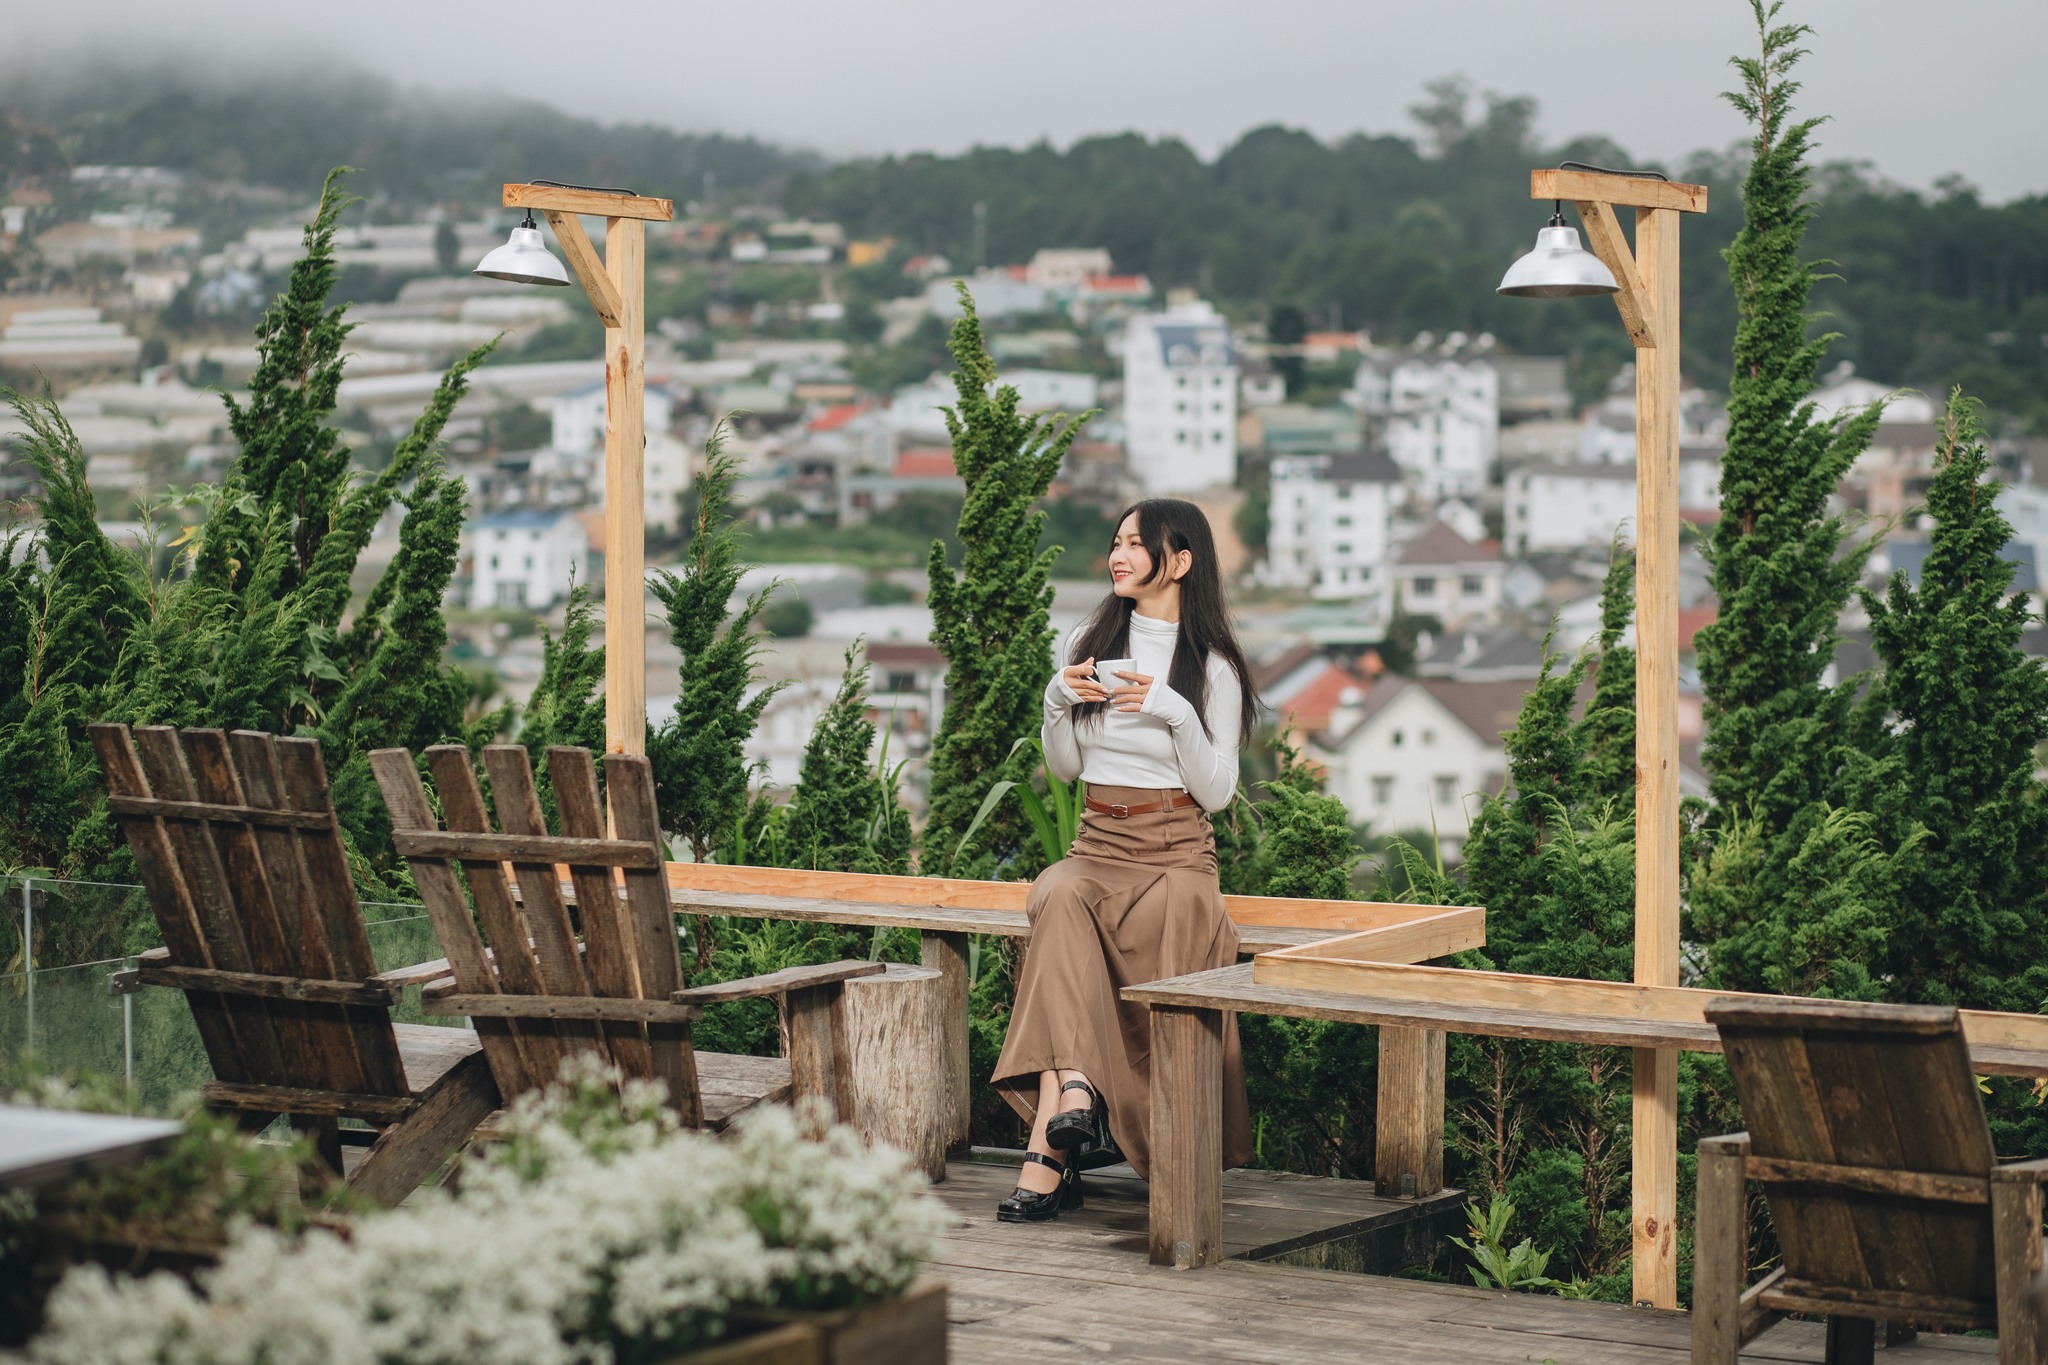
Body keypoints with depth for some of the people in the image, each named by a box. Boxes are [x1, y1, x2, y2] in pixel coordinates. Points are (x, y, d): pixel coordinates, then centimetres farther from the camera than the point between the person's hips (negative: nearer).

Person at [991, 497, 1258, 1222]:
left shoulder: (1213, 667, 2)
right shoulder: (1086, 642, 12)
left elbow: (1216, 792, -3)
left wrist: (1174, 711, -16)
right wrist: (1059, 702, -3)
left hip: (1176, 849, -2)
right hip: (1098, 841, 3)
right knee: (1061, 899, -33)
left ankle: (1050, 1143, -35)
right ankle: (1072, 1087, -49)